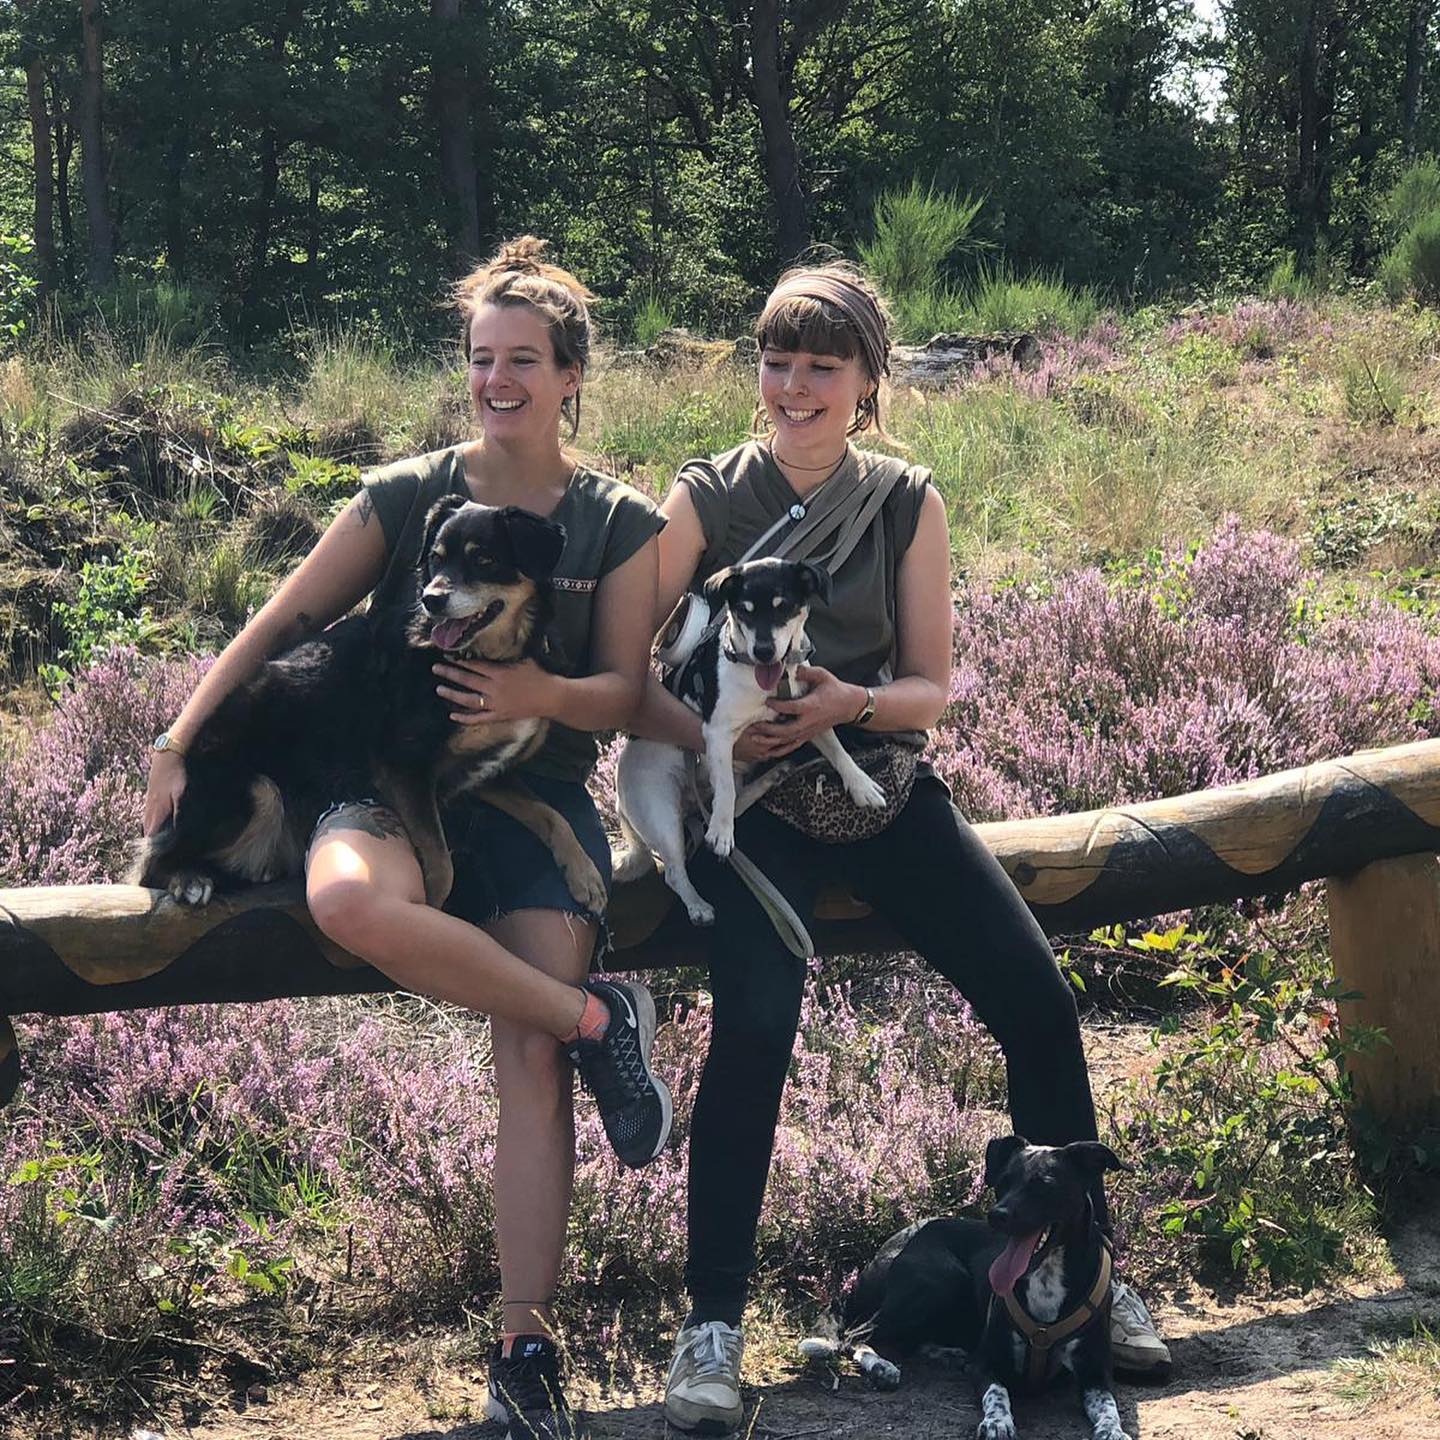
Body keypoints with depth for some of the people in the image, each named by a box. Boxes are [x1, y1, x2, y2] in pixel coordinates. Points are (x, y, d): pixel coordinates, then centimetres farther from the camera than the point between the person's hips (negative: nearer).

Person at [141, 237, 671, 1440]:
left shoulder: (620, 525, 7)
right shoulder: (405, 496, 5)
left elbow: (624, 694, 4)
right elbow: (285, 622, 6)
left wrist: (544, 695, -18)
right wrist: (179, 744, -1)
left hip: (539, 797, 0)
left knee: (533, 1059, -20)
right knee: (347, 900, -39)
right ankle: (597, 1023, -24)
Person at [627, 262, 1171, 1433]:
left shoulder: (908, 504, 3)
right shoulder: (706, 499, -3)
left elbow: (930, 688, 4)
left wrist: (852, 702, -17)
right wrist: (707, 732, -24)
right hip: (746, 797, -3)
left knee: (1037, 1000, -9)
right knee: (757, 1017, -27)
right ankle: (712, 1323, -16)